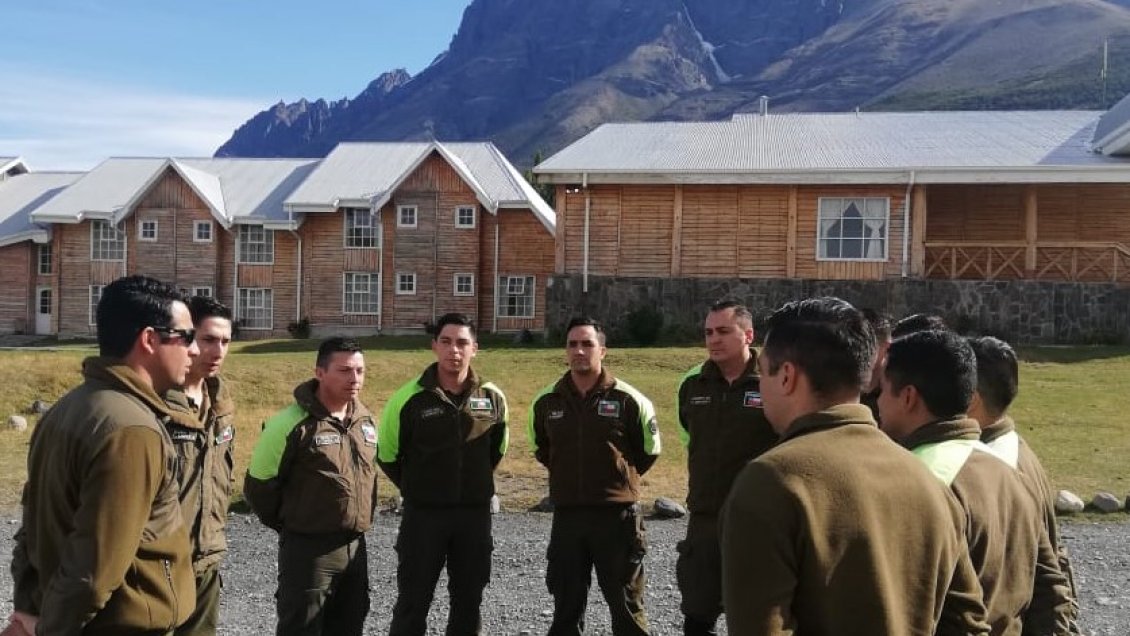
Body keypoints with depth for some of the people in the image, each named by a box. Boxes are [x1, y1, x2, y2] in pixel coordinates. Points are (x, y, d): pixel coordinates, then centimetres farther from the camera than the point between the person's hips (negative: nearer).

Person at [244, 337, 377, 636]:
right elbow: (258, 485, -10)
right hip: (308, 548, -6)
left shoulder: (366, 421, 6)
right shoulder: (293, 423, -16)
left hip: (356, 546, 6)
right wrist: (289, 524, 1)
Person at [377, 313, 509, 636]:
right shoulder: (410, 398, -12)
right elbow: (387, 455, 1)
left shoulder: (493, 397, -3)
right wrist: (416, 489, 7)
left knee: (469, 600, 15)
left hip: (475, 513, 3)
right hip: (423, 513, -2)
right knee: (413, 601, 6)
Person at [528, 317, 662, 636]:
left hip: (617, 515, -3)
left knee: (626, 605, 8)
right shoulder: (546, 402, 0)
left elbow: (649, 451, 5)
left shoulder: (629, 400, -9)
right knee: (566, 605, 14)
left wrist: (622, 476, 6)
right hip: (566, 516, 3)